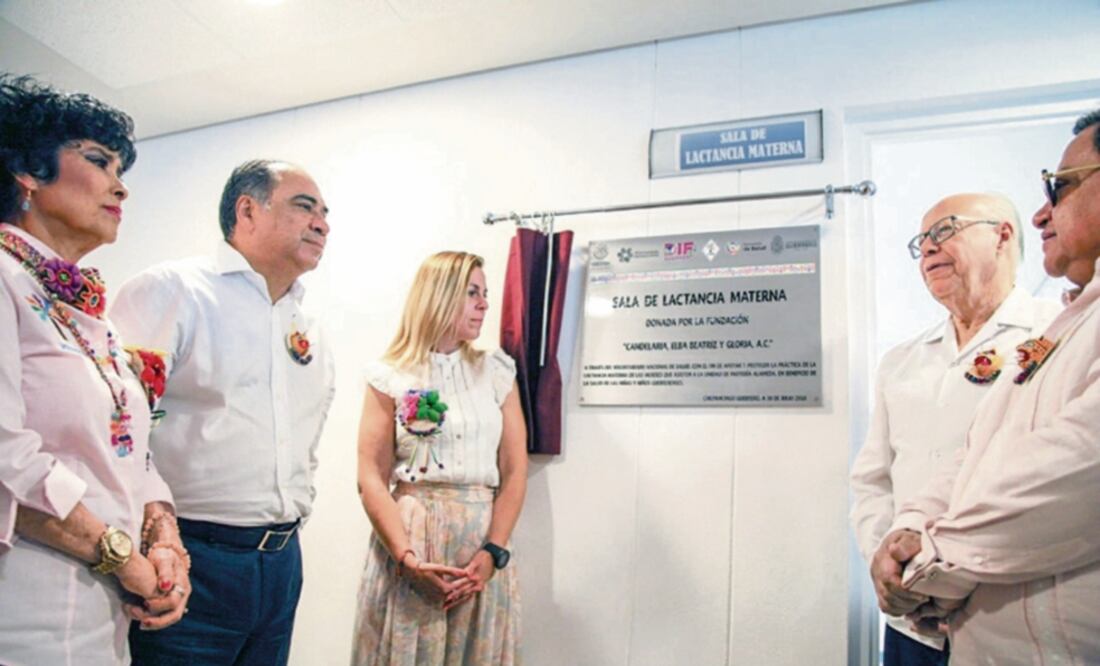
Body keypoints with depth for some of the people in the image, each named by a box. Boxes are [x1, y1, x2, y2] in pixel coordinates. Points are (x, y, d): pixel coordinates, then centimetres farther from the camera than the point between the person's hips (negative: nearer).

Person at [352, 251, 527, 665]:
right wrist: (407, 557, -16)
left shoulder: (497, 372, 6)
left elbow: (514, 471, 2)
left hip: (481, 543, 2)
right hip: (407, 540, -2)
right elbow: (371, 478, -5)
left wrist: (492, 553, -9)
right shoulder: (389, 377, 0)